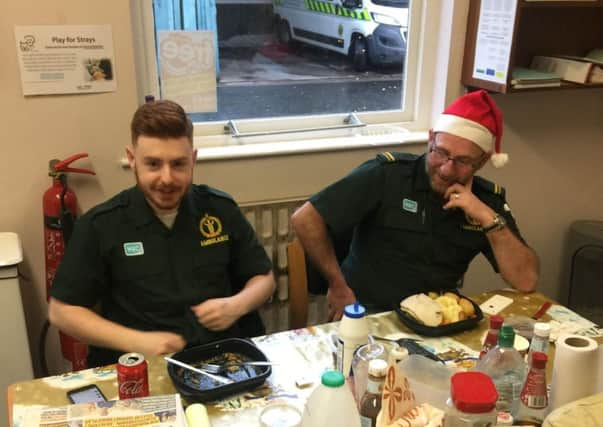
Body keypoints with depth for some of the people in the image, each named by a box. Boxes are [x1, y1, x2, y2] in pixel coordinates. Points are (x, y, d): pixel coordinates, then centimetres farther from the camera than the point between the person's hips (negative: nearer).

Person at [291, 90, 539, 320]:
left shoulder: (488, 199, -1)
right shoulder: (386, 174, -14)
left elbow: (526, 282, -6)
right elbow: (305, 219, -15)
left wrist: (489, 219, -17)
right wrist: (338, 286, -10)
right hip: (367, 316, -3)